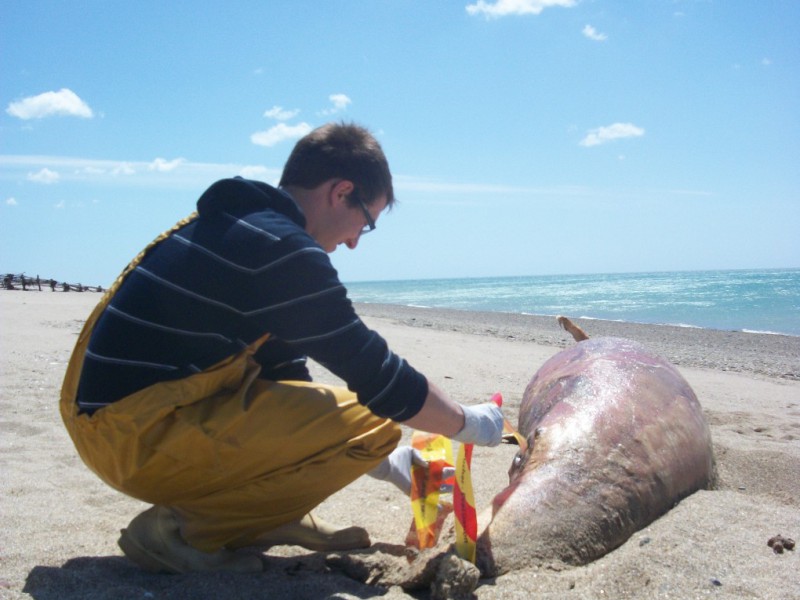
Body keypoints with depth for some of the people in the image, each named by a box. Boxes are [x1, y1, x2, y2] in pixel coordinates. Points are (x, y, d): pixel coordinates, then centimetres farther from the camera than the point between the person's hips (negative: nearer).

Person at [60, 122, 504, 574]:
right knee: (373, 424, -13)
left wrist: (380, 462, 20)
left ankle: (267, 515, 11)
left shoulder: (229, 225, 14)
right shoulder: (281, 249, -16)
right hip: (142, 438, -10)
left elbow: (284, 371, 19)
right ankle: (185, 530, -8)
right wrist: (470, 423, 6)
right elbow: (379, 378, -12)